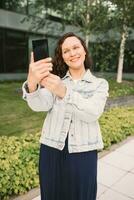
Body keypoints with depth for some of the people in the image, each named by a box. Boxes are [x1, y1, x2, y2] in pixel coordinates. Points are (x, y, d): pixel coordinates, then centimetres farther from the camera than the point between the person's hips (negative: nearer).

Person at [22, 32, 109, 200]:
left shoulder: (100, 84, 0)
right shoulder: (55, 79, 1)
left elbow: (93, 113, -19)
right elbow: (40, 105, -17)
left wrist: (63, 92, -35)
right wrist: (32, 84, -39)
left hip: (83, 153, -1)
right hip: (51, 150, 1)